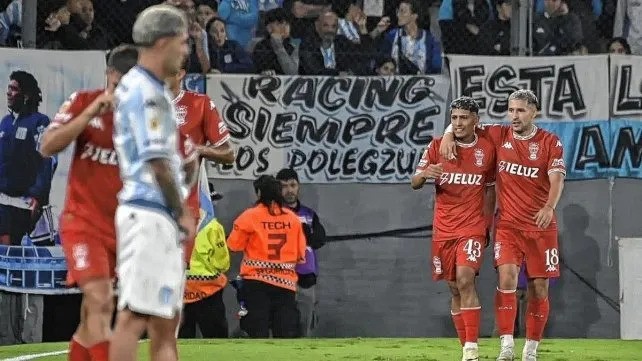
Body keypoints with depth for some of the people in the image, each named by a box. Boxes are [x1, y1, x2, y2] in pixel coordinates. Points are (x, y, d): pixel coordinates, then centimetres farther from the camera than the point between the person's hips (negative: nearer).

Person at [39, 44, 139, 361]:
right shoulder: (83, 102, -3)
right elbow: (47, 146, -12)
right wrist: (91, 111, -18)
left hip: (120, 225, 3)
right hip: (84, 221, -3)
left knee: (92, 315, 9)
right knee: (101, 302, -19)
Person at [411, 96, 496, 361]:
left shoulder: (487, 148, 2)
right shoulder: (437, 146, 2)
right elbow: (414, 183, 0)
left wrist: (487, 224, 10)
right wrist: (425, 174, -23)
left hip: (473, 226, -3)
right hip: (443, 228, 3)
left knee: (465, 280, -21)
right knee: (454, 289, 7)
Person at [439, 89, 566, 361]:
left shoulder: (550, 143, -3)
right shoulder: (499, 136, 4)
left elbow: (557, 179, -14)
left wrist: (549, 207, -32)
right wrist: (449, 133, -4)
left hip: (541, 226, -1)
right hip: (508, 224, 1)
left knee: (539, 288, 3)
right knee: (507, 277, -19)